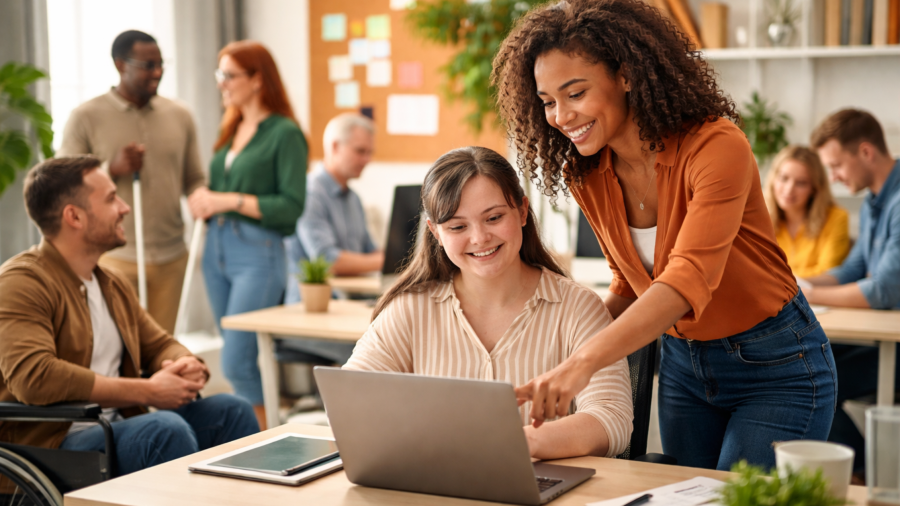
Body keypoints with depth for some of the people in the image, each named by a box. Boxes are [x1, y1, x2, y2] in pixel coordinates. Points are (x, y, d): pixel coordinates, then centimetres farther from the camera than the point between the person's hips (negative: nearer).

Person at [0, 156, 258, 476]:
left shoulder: (114, 284, 18)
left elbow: (159, 344, 25)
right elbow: (34, 378, -26)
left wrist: (187, 367, -3)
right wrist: (147, 392, -22)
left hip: (118, 428, 9)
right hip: (51, 445, -9)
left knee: (231, 411, -5)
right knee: (166, 429, -31)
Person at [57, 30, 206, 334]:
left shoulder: (179, 116, 11)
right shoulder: (86, 117, -1)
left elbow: (194, 180, 16)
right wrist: (112, 170, -16)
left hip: (170, 258, 4)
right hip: (115, 258, -3)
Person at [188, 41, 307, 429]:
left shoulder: (285, 134, -8)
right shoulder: (230, 131, 15)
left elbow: (292, 207, -14)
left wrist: (231, 201, -17)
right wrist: (203, 198, 1)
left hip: (257, 254, -8)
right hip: (217, 248, 8)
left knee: (237, 362, -11)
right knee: (237, 360, 11)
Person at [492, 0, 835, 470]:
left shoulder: (716, 147, -26)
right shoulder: (586, 177, -5)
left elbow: (689, 279, -39)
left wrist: (584, 361, -52)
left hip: (776, 365, -6)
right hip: (682, 363, 6)